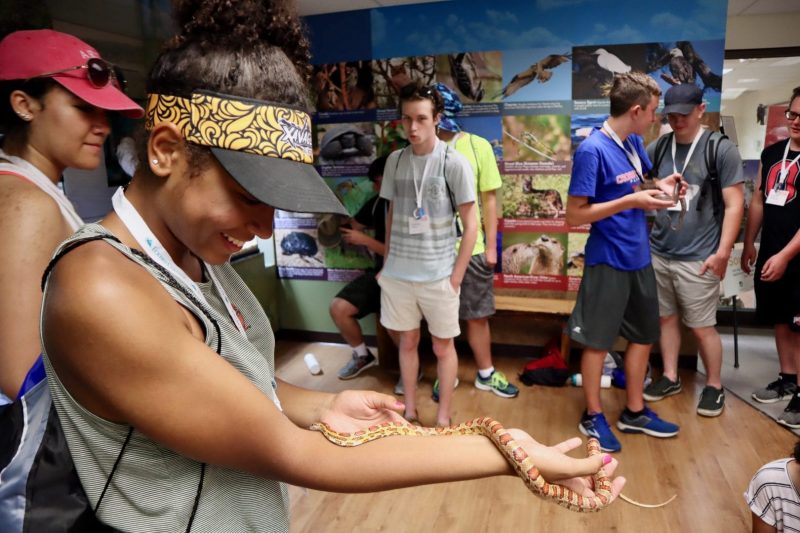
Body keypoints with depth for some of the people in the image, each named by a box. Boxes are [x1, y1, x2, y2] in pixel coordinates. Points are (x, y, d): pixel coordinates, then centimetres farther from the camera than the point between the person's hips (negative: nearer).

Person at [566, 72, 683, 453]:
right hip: (608, 261, -8)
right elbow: (575, 214, -19)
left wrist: (658, 186, 1)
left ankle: (634, 412, 34)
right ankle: (593, 416, 25)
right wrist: (632, 201, -22)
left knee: (643, 335, 17)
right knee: (598, 342, 7)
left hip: (639, 256, 8)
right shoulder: (592, 150, -19)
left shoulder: (634, 142, 5)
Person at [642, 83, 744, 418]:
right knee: (666, 317, 13)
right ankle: (670, 377, 29)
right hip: (657, 253, 4)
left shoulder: (721, 149, -5)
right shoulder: (657, 148, 5)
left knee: (702, 326, 5)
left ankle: (714, 386, 24)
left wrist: (722, 253, -10)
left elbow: (734, 205, -6)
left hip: (697, 258, -4)